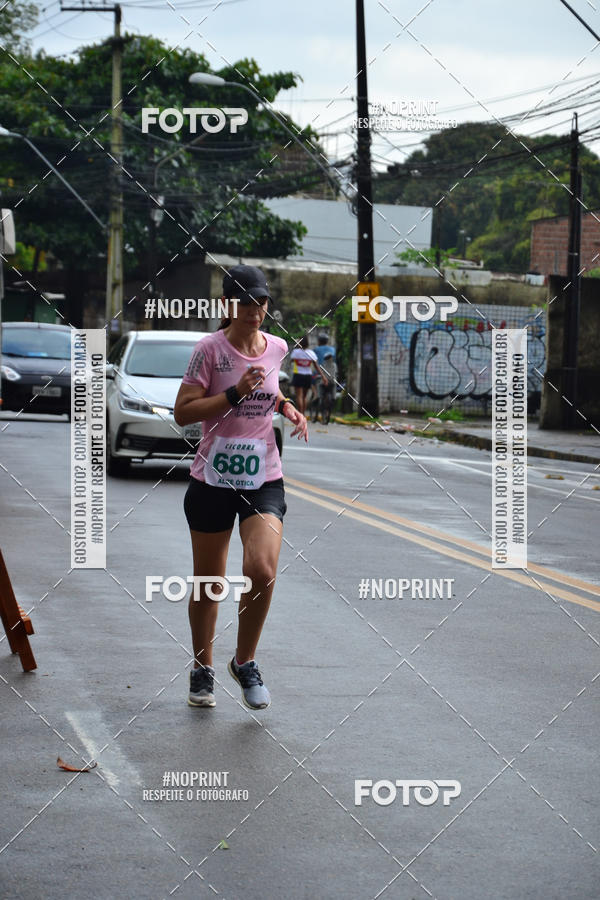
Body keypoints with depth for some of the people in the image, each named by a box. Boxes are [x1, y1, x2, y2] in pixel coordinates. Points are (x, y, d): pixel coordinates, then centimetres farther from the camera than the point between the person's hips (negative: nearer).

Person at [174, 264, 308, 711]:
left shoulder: (277, 348, 6)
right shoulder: (210, 349, -8)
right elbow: (183, 412, -12)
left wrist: (286, 406, 8)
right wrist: (235, 393, -21)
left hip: (264, 478, 2)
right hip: (213, 478, -2)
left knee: (262, 572, -17)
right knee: (208, 583, 8)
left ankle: (245, 662, 6)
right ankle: (203, 670, 29)